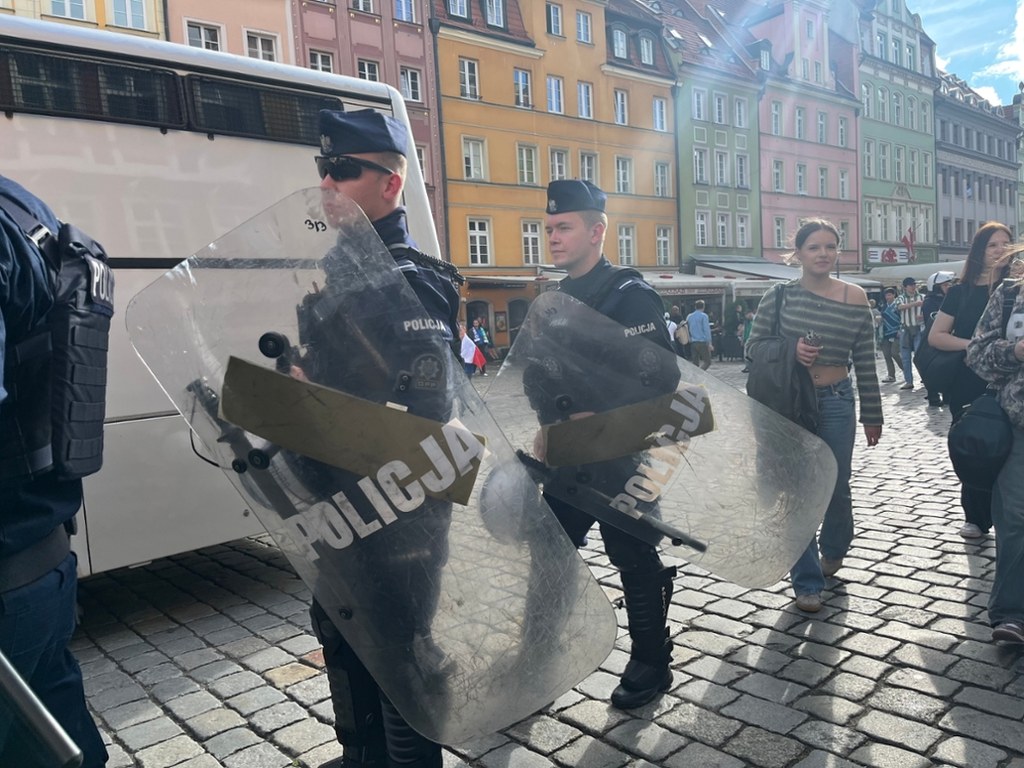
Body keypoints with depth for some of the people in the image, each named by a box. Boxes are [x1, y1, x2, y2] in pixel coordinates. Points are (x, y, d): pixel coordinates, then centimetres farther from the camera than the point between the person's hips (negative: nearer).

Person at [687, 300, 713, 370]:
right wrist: (709, 343, -10)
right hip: (702, 342, -6)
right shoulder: (703, 316, -6)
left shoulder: (689, 316, 11)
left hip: (693, 343, 6)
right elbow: (707, 330, -10)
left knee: (695, 363, 9)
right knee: (707, 362, -3)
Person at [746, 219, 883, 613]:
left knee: (836, 487, 13)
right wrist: (789, 351, -19)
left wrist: (872, 415, 6)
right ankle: (807, 582, 16)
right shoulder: (779, 295, -3)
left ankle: (833, 549, 46)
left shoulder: (855, 298, 0)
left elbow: (865, 363, 4)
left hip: (836, 403, 1)